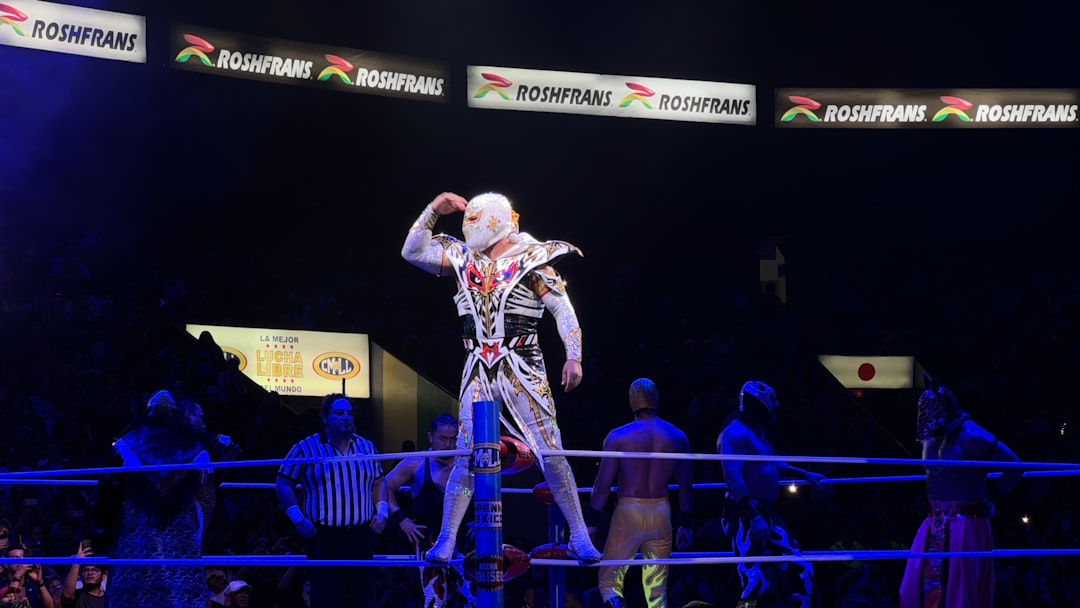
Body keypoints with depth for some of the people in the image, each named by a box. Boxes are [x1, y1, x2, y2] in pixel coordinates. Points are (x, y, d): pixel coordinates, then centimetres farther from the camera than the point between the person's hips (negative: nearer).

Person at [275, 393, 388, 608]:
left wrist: (382, 511, 5)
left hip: (361, 537, 4)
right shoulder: (306, 449, -1)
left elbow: (379, 483, 22)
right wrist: (298, 518, -9)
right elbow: (284, 484, 1)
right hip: (324, 539, -4)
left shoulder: (367, 448, 11)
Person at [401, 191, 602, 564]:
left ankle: (580, 538, 1)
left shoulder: (531, 259, -2)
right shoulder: (464, 259, 12)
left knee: (550, 454, -6)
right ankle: (445, 541, 4)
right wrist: (434, 211, 6)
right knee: (466, 456, 0)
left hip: (522, 371, -4)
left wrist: (574, 356, -11)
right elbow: (413, 251, 11)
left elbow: (563, 310, -3)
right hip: (478, 373, 4)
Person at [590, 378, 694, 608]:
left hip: (628, 512, -3)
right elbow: (686, 487, 9)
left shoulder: (618, 437, -7)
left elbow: (602, 486, -6)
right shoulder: (677, 437, 3)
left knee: (609, 582, 8)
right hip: (662, 513, 3)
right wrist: (686, 524, 20)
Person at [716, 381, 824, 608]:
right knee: (756, 586, -15)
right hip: (745, 517, -10)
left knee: (801, 572, 7)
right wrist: (754, 518, -31)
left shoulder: (758, 432, 18)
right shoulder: (737, 433, -14)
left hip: (767, 514, 10)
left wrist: (805, 474, 41)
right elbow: (733, 479, -25)